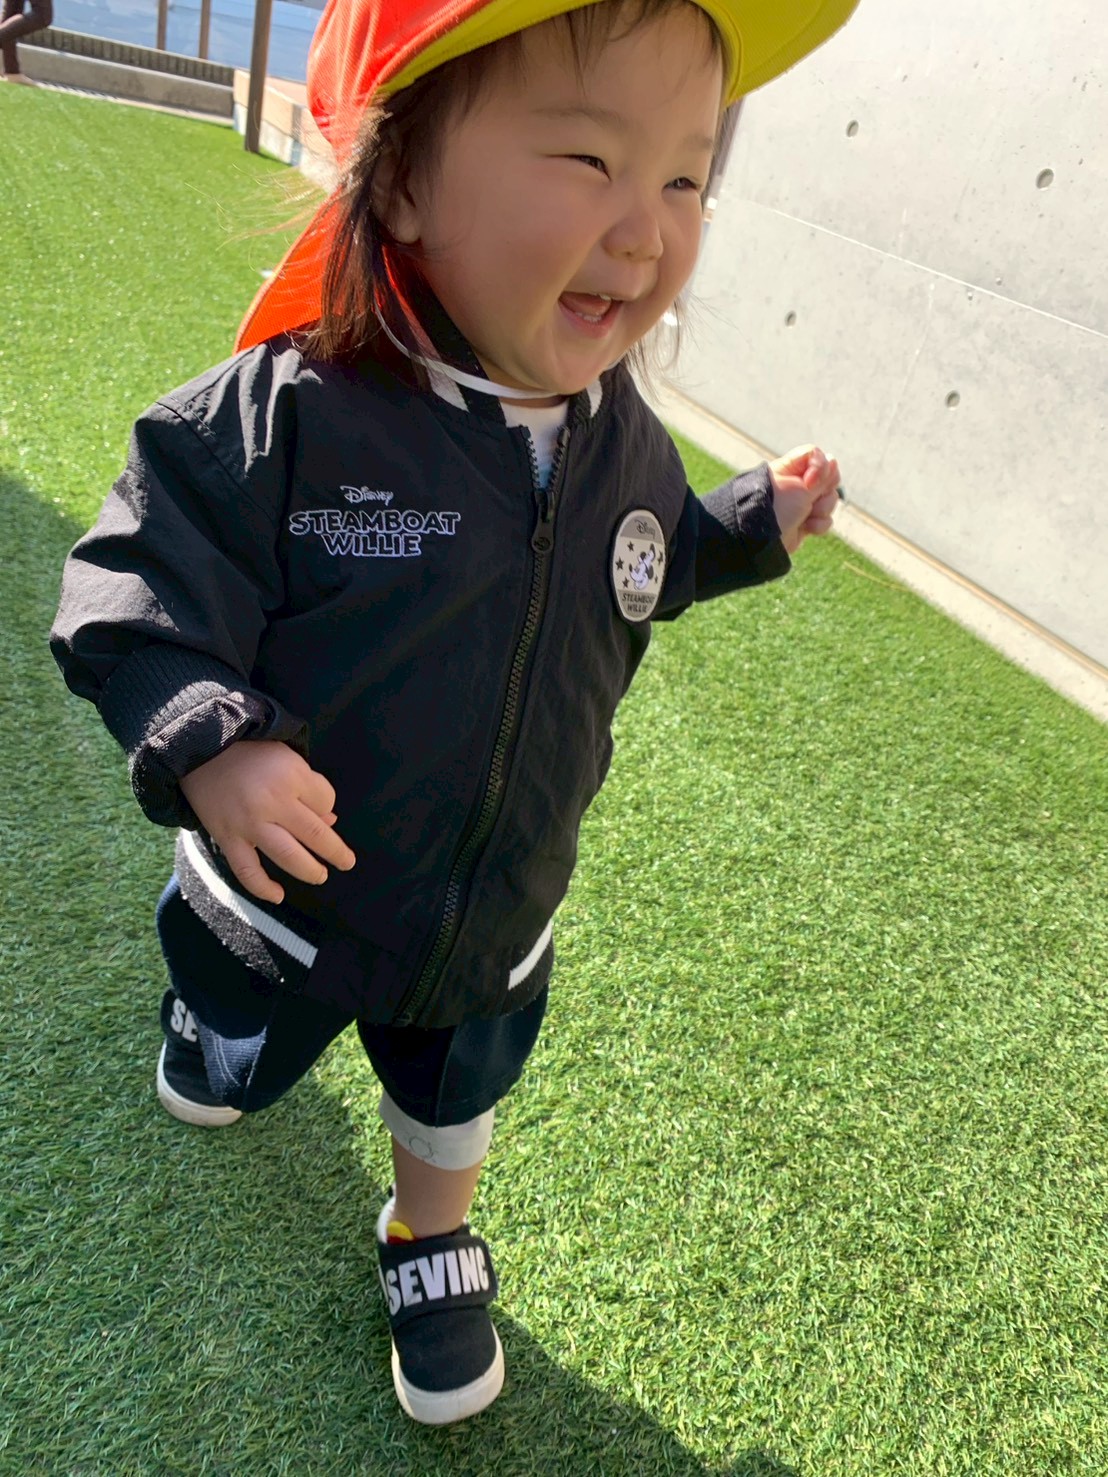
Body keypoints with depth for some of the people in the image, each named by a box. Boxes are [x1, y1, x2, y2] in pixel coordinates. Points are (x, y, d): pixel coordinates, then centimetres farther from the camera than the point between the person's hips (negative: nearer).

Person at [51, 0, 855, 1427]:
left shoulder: (625, 439, -11)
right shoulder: (279, 417, -29)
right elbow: (134, 587, -23)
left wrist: (756, 522, 1)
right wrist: (207, 744, -38)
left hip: (494, 931, 3)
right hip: (287, 893, -2)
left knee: (451, 1111, 29)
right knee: (211, 1086, 29)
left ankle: (432, 1245, 63)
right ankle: (215, 998, 67)